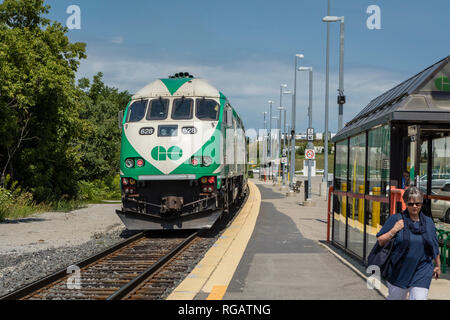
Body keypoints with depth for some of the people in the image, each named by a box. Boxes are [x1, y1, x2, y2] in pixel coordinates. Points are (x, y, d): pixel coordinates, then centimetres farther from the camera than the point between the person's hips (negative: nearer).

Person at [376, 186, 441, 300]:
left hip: (422, 273, 1)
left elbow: (435, 246, 19)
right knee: (395, 297, 12)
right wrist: (393, 231, -17)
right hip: (399, 272, -1)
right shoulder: (396, 219, -4)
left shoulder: (428, 222, 7)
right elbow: (380, 242, -4)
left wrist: (438, 265, 24)